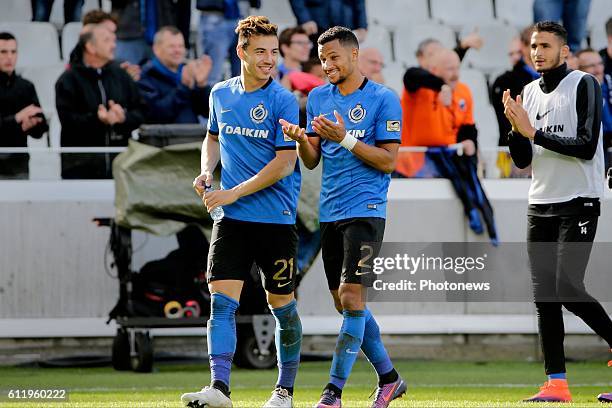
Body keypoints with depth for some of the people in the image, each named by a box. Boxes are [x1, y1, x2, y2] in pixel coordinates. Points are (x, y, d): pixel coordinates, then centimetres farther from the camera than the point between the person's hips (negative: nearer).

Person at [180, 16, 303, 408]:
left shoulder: (283, 101, -8)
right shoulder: (221, 94, 8)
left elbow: (284, 163, -13)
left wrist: (234, 192, -15)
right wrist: (207, 171, 7)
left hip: (277, 220, -4)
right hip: (231, 219, 4)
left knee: (282, 305, 5)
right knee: (222, 300, -10)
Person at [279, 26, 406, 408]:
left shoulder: (383, 100, -5)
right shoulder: (318, 97, 11)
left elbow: (388, 161, -9)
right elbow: (312, 161, 12)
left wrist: (346, 139, -20)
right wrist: (301, 139, -9)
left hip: (365, 210, -7)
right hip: (330, 214, 7)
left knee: (352, 299, -13)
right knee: (345, 303, 9)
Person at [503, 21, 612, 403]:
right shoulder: (529, 93, 13)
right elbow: (523, 160, 13)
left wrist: (534, 132, -18)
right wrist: (516, 129, -6)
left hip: (578, 203, -7)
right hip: (540, 205, 7)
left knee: (568, 289, -17)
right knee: (544, 296, 1)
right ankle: (556, 383, 2)